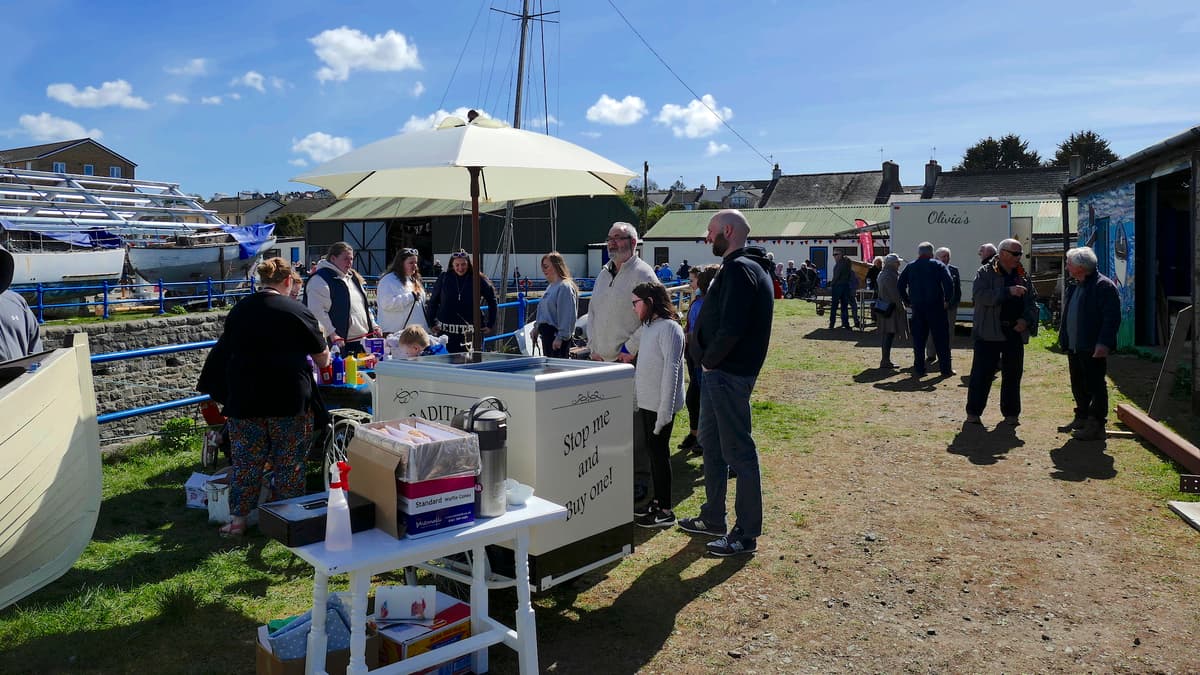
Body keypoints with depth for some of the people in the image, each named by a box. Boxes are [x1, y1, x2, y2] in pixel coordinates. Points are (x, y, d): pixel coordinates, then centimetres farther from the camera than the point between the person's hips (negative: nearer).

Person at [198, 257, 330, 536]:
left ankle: (237, 519, 16)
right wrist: (324, 361, 25)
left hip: (244, 400, 4)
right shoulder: (297, 311, -7)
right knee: (289, 462, 8)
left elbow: (225, 352, 20)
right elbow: (322, 357, 3)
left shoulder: (239, 310, 7)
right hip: (289, 399, -4)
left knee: (245, 461, 12)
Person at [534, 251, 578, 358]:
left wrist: (560, 337, -22)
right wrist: (537, 328, 20)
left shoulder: (565, 287, -14)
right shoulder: (551, 287, 16)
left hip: (557, 334, -10)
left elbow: (568, 315, -19)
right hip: (547, 333, 10)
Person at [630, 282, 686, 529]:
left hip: (660, 406, -9)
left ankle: (664, 511, 7)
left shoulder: (668, 328, -16)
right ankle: (657, 500, 28)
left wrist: (664, 411, -24)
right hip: (646, 403, 9)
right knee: (652, 451, 16)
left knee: (659, 453, -3)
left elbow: (671, 370, -21)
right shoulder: (648, 327, 13)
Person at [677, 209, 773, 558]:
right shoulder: (743, 267, 16)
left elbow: (731, 328, -27)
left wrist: (709, 360, -13)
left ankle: (746, 534, 8)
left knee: (738, 451, -3)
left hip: (727, 374, -11)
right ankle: (713, 519, 33)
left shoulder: (739, 270, -17)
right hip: (719, 372, 11)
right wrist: (708, 360, 10)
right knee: (711, 443, 19)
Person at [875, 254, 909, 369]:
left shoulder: (882, 274, 16)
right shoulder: (890, 275, -17)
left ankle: (885, 360, 20)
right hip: (891, 308, -11)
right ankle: (885, 361, -7)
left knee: (888, 335, 14)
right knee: (890, 334, -8)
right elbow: (894, 294, -21)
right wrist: (901, 307, -15)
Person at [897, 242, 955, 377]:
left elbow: (900, 286, 6)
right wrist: (947, 300, -3)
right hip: (936, 307, -2)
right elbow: (949, 283, -12)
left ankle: (919, 369, 6)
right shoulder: (938, 265, 0)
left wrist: (907, 301, 12)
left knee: (918, 339, 7)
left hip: (917, 307, 2)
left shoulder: (910, 267, 9)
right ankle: (946, 369, 7)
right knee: (941, 338, 4)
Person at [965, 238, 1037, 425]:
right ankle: (973, 412, 7)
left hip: (1015, 332, 5)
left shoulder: (1023, 276, 13)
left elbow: (1031, 303, 16)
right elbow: (979, 295, -19)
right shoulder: (986, 272, -3)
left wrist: (1027, 320, -4)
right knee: (981, 374, -2)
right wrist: (1008, 291, -24)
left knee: (1013, 375, 10)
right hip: (989, 332, -5)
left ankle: (1011, 413, 20)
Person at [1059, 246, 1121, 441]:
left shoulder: (1104, 286, -13)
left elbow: (1112, 317, -19)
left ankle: (1096, 426, 4)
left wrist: (1104, 343, -24)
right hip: (1074, 347, 9)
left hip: (1093, 349, -9)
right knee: (1078, 385, 17)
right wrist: (1063, 338, 17)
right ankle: (1082, 418, 31)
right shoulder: (1074, 286, 15)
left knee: (1095, 386, -2)